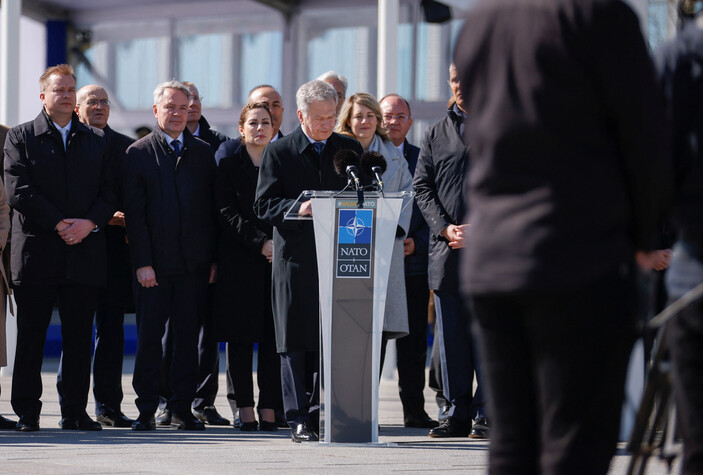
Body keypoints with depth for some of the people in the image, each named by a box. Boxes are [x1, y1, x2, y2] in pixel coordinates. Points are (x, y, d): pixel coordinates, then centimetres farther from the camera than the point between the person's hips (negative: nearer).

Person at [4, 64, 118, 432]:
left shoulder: (96, 142, 16)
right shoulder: (21, 137, 5)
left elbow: (109, 193, 9)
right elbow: (18, 191, -7)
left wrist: (89, 223, -11)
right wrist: (59, 224, -13)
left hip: (84, 253, 3)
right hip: (36, 251, -3)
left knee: (79, 338, 2)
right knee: (30, 336, 0)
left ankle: (75, 412, 8)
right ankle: (26, 413, 5)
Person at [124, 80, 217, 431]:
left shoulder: (202, 152, 10)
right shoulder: (139, 153, 3)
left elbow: (213, 208, 9)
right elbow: (134, 213, -1)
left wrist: (214, 258, 2)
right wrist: (142, 262, -9)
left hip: (194, 263, 2)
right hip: (155, 263, -2)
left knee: (188, 336, 3)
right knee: (149, 336, -1)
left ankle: (182, 409, 8)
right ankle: (146, 411, 6)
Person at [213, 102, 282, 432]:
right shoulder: (228, 167, 7)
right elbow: (228, 215, -3)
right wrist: (261, 243, -15)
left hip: (278, 260, 2)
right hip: (240, 262, -2)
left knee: (274, 336, -2)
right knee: (240, 337, -2)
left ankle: (269, 409, 0)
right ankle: (245, 409, 2)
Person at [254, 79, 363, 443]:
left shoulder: (350, 149, 12)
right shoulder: (279, 152, 3)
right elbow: (263, 206, -2)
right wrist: (297, 208, -20)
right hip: (296, 259, -3)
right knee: (295, 344, -2)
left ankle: (316, 414, 8)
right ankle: (299, 420, 0)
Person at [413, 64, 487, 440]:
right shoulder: (436, 134, 15)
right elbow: (422, 187, 10)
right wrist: (445, 229, -5)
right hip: (446, 250, 4)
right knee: (451, 336, 4)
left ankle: (485, 416, 0)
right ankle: (458, 413, 10)